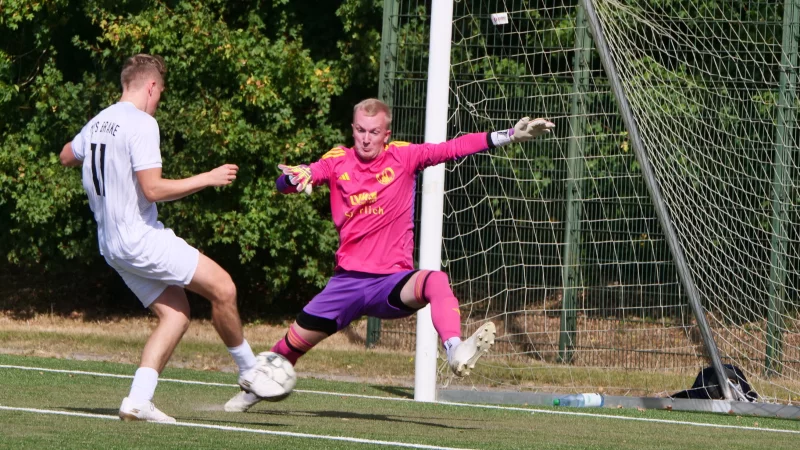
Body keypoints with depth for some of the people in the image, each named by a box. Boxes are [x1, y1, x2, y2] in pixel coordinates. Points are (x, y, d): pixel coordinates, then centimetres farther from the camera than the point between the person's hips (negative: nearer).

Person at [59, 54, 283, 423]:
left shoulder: (97, 123, 11)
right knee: (223, 288, -4)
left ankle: (138, 399, -3)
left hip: (112, 245, 9)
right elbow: (153, 189, -22)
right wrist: (208, 178, -13)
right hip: (141, 239, -9)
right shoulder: (141, 124, -15)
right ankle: (250, 372, 9)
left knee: (176, 314, 9)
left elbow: (67, 156, 31)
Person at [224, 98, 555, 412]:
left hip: (392, 281, -2)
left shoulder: (403, 157, 0)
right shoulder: (338, 161, 2)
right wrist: (295, 177, -32)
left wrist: (511, 135, -18)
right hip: (348, 280, 2)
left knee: (436, 281, -34)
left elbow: (453, 148, -8)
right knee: (295, 341, 7)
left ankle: (456, 352, -54)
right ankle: (253, 390, 35)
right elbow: (286, 182, -7)